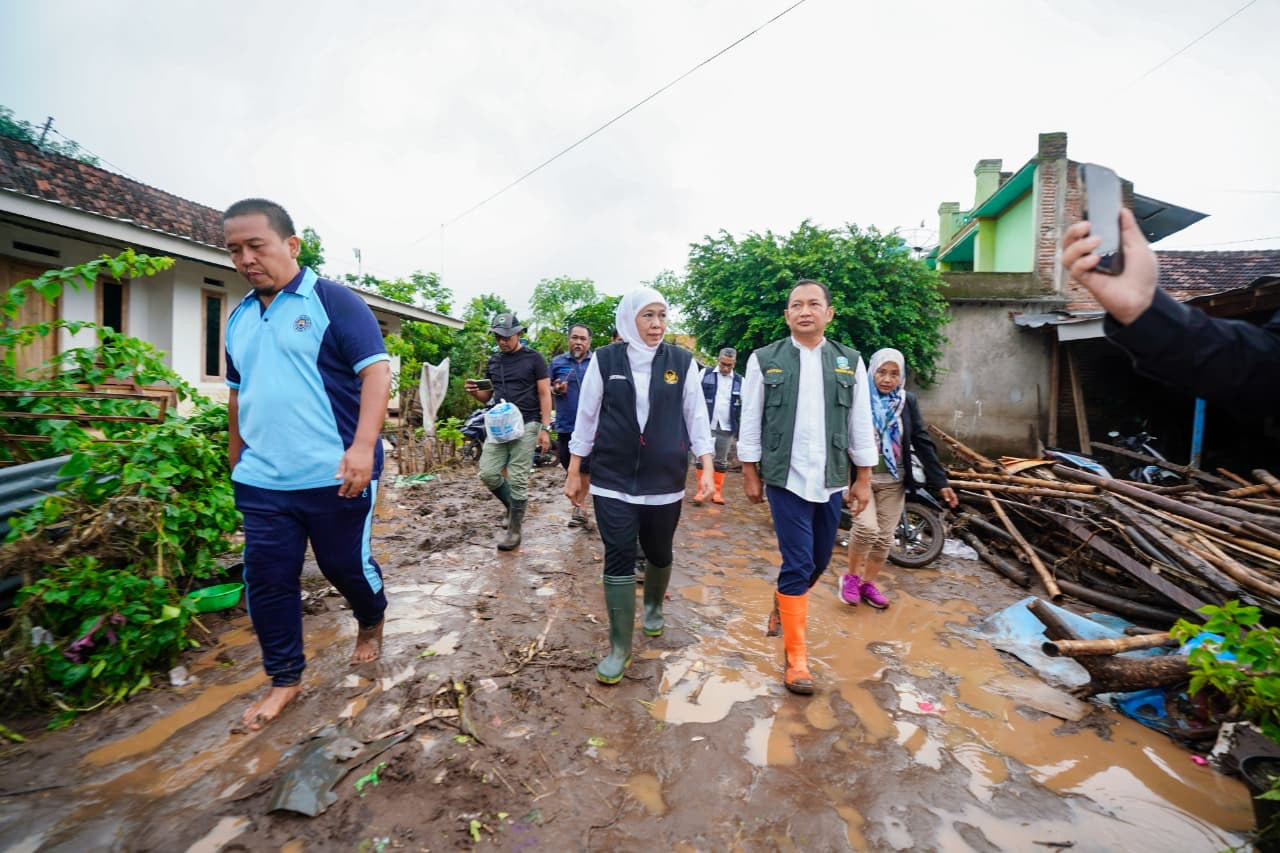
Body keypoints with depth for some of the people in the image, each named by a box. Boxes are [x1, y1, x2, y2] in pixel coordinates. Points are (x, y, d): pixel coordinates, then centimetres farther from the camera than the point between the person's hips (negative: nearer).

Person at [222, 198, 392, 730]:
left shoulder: (333, 301, -7)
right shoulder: (239, 318, 13)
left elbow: (376, 372, -15)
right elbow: (238, 393, 24)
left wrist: (363, 447, -25)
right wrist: (237, 459, 24)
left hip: (333, 477, -6)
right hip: (261, 482, 6)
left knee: (346, 566, 9)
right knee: (267, 582, 10)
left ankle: (372, 623, 40)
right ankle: (285, 679, 28)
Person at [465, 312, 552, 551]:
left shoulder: (534, 358, -1)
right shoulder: (493, 361, 13)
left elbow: (544, 395, -3)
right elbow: (486, 397, 19)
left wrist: (545, 428, -12)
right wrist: (474, 391, -5)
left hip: (526, 426, -5)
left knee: (517, 479, -4)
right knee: (488, 473, -2)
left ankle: (515, 529, 9)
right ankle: (513, 506, 24)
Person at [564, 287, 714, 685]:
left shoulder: (682, 362, 0)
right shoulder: (604, 360, -2)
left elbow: (696, 417, 3)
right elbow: (586, 417, 3)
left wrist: (707, 467, -4)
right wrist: (574, 472, 4)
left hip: (664, 480, 1)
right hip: (613, 480, -1)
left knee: (659, 552, 13)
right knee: (618, 559, -2)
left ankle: (653, 606, 45)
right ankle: (619, 647, 13)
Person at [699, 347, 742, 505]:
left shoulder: (739, 381, 5)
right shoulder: (705, 374, -1)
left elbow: (744, 407, 8)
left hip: (726, 428, 2)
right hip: (706, 425, -2)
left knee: (721, 461, 10)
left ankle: (717, 491, 20)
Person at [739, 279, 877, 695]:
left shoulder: (850, 362, 5)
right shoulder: (764, 360, -2)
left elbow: (860, 423, 7)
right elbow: (751, 422, 0)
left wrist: (863, 479, 6)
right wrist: (750, 475, 0)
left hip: (830, 480, 4)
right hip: (786, 478, -3)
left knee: (819, 561, 15)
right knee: (798, 564, -3)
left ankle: (783, 603, 46)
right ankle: (796, 656, 12)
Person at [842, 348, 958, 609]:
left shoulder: (908, 402, 3)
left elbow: (923, 442, 2)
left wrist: (940, 482, -2)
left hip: (893, 482, 4)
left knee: (884, 538, 8)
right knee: (867, 528, -19)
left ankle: (868, 583, 29)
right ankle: (851, 576, 7)